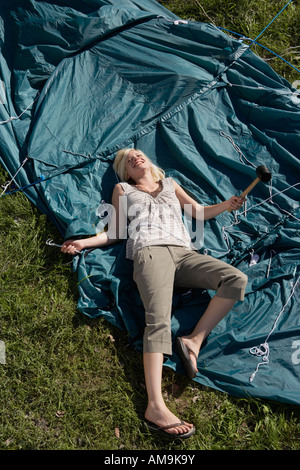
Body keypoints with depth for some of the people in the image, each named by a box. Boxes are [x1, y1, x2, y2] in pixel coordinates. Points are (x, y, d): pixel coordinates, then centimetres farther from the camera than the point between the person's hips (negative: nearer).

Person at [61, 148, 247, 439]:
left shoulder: (170, 185, 33)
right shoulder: (122, 190, 26)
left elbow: (199, 212, 30)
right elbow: (115, 233, 21)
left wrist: (227, 205, 14)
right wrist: (85, 242, 7)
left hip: (183, 253, 4)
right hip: (150, 251, -4)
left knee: (236, 279, -20)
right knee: (158, 319, -29)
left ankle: (194, 340, -21)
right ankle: (155, 407, -40)